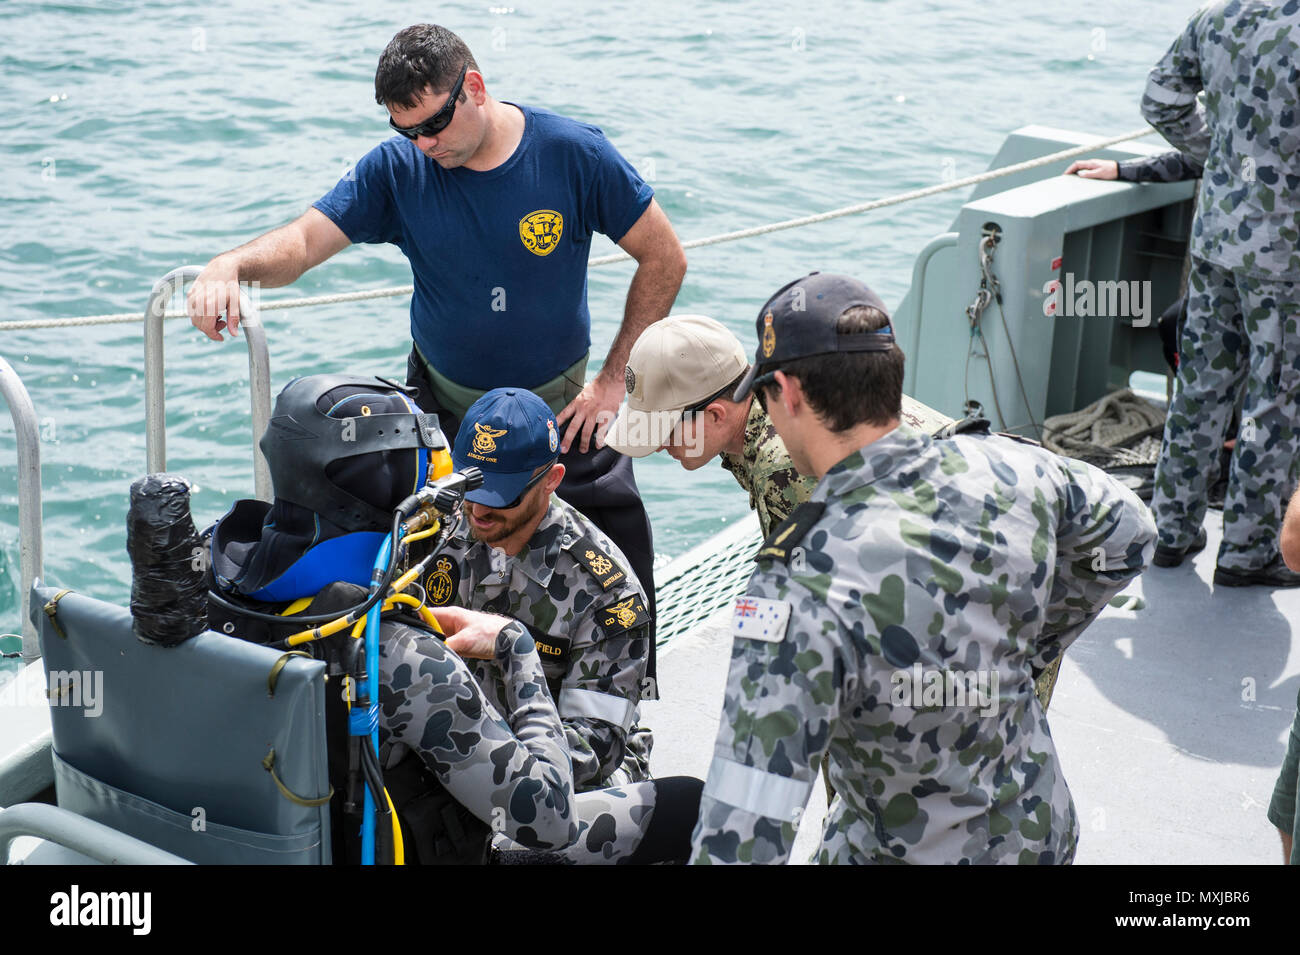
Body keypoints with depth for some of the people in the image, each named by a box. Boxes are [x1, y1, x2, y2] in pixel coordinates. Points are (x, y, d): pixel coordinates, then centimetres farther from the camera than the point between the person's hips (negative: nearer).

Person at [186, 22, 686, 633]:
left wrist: (614, 379, -7)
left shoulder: (575, 154, -12)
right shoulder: (397, 170, -9)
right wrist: (231, 264, -41)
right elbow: (305, 240, -18)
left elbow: (664, 259, -5)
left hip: (562, 407, -1)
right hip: (444, 407, 1)